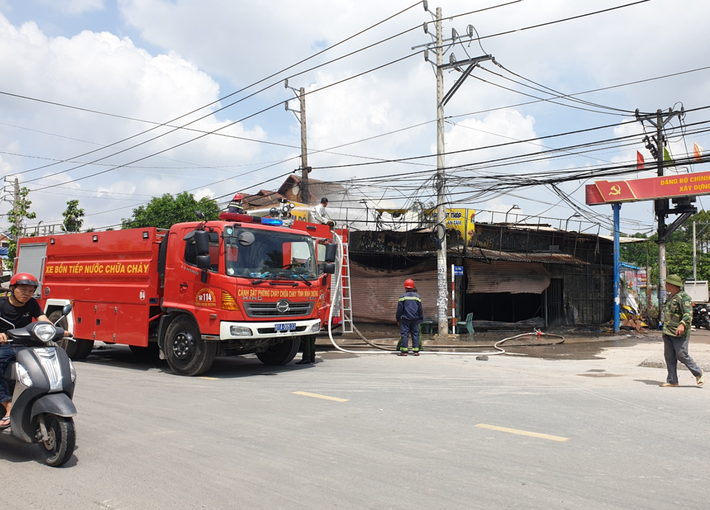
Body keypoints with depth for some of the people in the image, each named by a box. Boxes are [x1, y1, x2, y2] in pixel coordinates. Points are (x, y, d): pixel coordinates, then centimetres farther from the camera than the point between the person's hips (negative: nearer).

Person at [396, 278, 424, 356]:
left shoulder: (402, 297, -3)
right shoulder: (417, 296, 6)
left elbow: (399, 309, -2)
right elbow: (420, 309, 10)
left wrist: (398, 319, 5)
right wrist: (420, 318, 19)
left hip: (405, 318, -3)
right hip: (415, 319, 3)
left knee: (404, 334, -1)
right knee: (415, 334, 7)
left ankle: (404, 351, -4)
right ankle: (416, 351, 6)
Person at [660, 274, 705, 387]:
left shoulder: (684, 297, -11)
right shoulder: (670, 297, 18)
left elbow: (688, 314, -22)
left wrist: (682, 324, -38)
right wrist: (665, 330, 28)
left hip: (679, 333, -8)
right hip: (668, 333, 8)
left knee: (682, 356, -6)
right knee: (669, 356, 5)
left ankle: (699, 374, 15)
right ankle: (672, 381, 9)